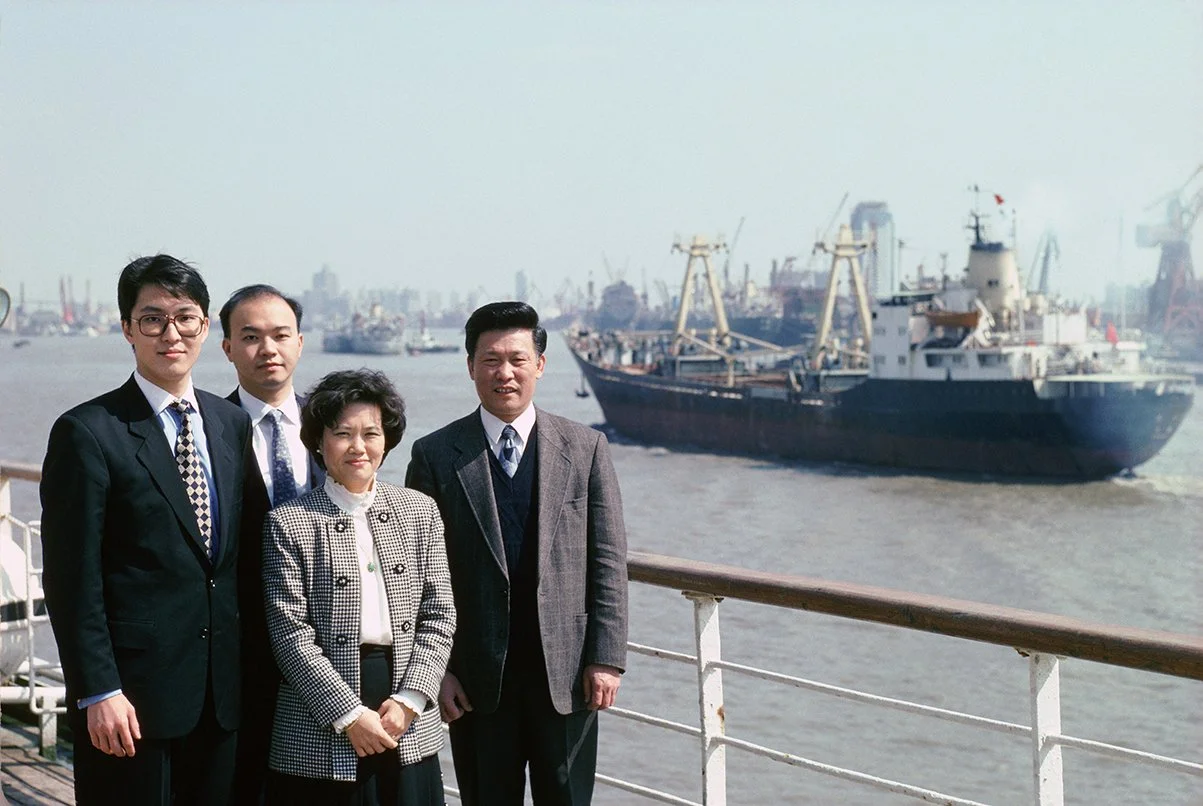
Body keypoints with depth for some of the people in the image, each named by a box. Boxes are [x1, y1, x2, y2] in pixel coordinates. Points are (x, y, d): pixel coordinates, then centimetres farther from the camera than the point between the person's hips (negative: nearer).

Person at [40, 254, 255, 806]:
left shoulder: (232, 424, 10)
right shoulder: (87, 433, -8)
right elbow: (72, 579, -10)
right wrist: (98, 692, -14)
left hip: (223, 694, 5)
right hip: (133, 698, -5)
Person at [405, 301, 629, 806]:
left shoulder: (586, 448, 3)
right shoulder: (436, 455, 0)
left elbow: (608, 561, 2)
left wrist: (606, 657, -5)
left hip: (566, 669, 1)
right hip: (476, 676, 0)